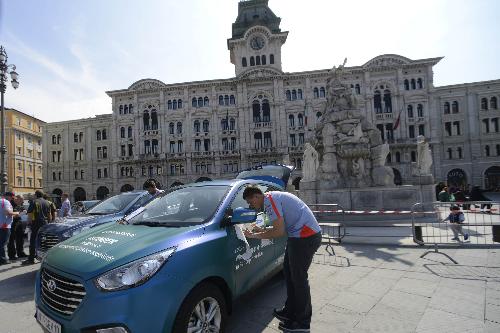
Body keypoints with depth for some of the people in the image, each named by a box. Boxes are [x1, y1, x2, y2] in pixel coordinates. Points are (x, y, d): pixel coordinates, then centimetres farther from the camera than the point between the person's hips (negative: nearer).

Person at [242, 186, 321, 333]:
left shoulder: (269, 200, -15)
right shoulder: (272, 198, 16)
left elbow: (279, 232, -18)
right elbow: (281, 226, 22)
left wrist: (255, 235, -8)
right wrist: (262, 230, 17)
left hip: (306, 236, -11)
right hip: (306, 234, 11)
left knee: (298, 277, -1)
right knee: (289, 272, 18)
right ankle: (290, 312, 32)